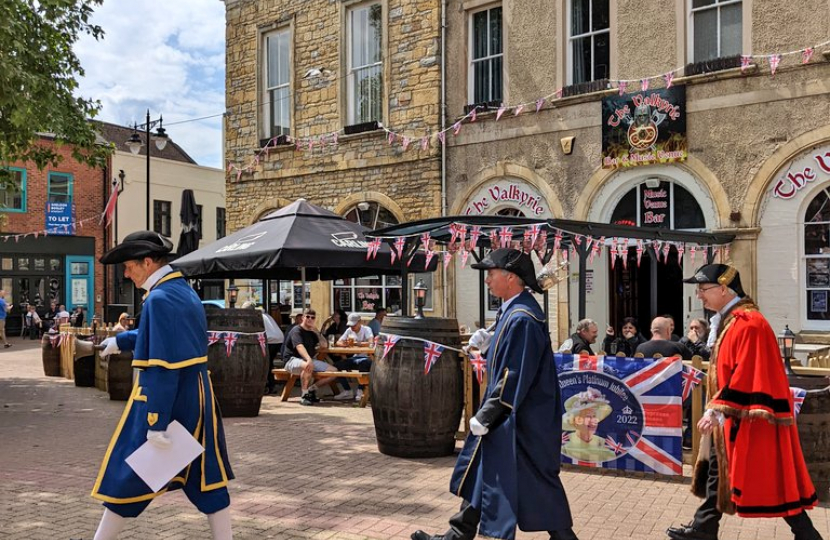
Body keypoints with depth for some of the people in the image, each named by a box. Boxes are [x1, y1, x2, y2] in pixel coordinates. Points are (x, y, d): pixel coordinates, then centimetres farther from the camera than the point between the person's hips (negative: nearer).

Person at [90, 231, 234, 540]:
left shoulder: (160, 298, -18)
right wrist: (120, 341, 39)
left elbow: (163, 367, -24)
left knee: (129, 475, 8)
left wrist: (156, 424, -23)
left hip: (165, 398, -8)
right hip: (196, 395, 9)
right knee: (205, 474, 13)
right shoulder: (186, 291, 10)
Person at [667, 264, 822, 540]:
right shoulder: (728, 320, 11)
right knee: (718, 469, 14)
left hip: (748, 417, -10)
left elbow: (747, 375, -25)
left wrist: (717, 408, -25)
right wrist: (717, 408, 17)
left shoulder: (748, 323, -20)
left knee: (769, 478, 0)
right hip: (732, 414, 10)